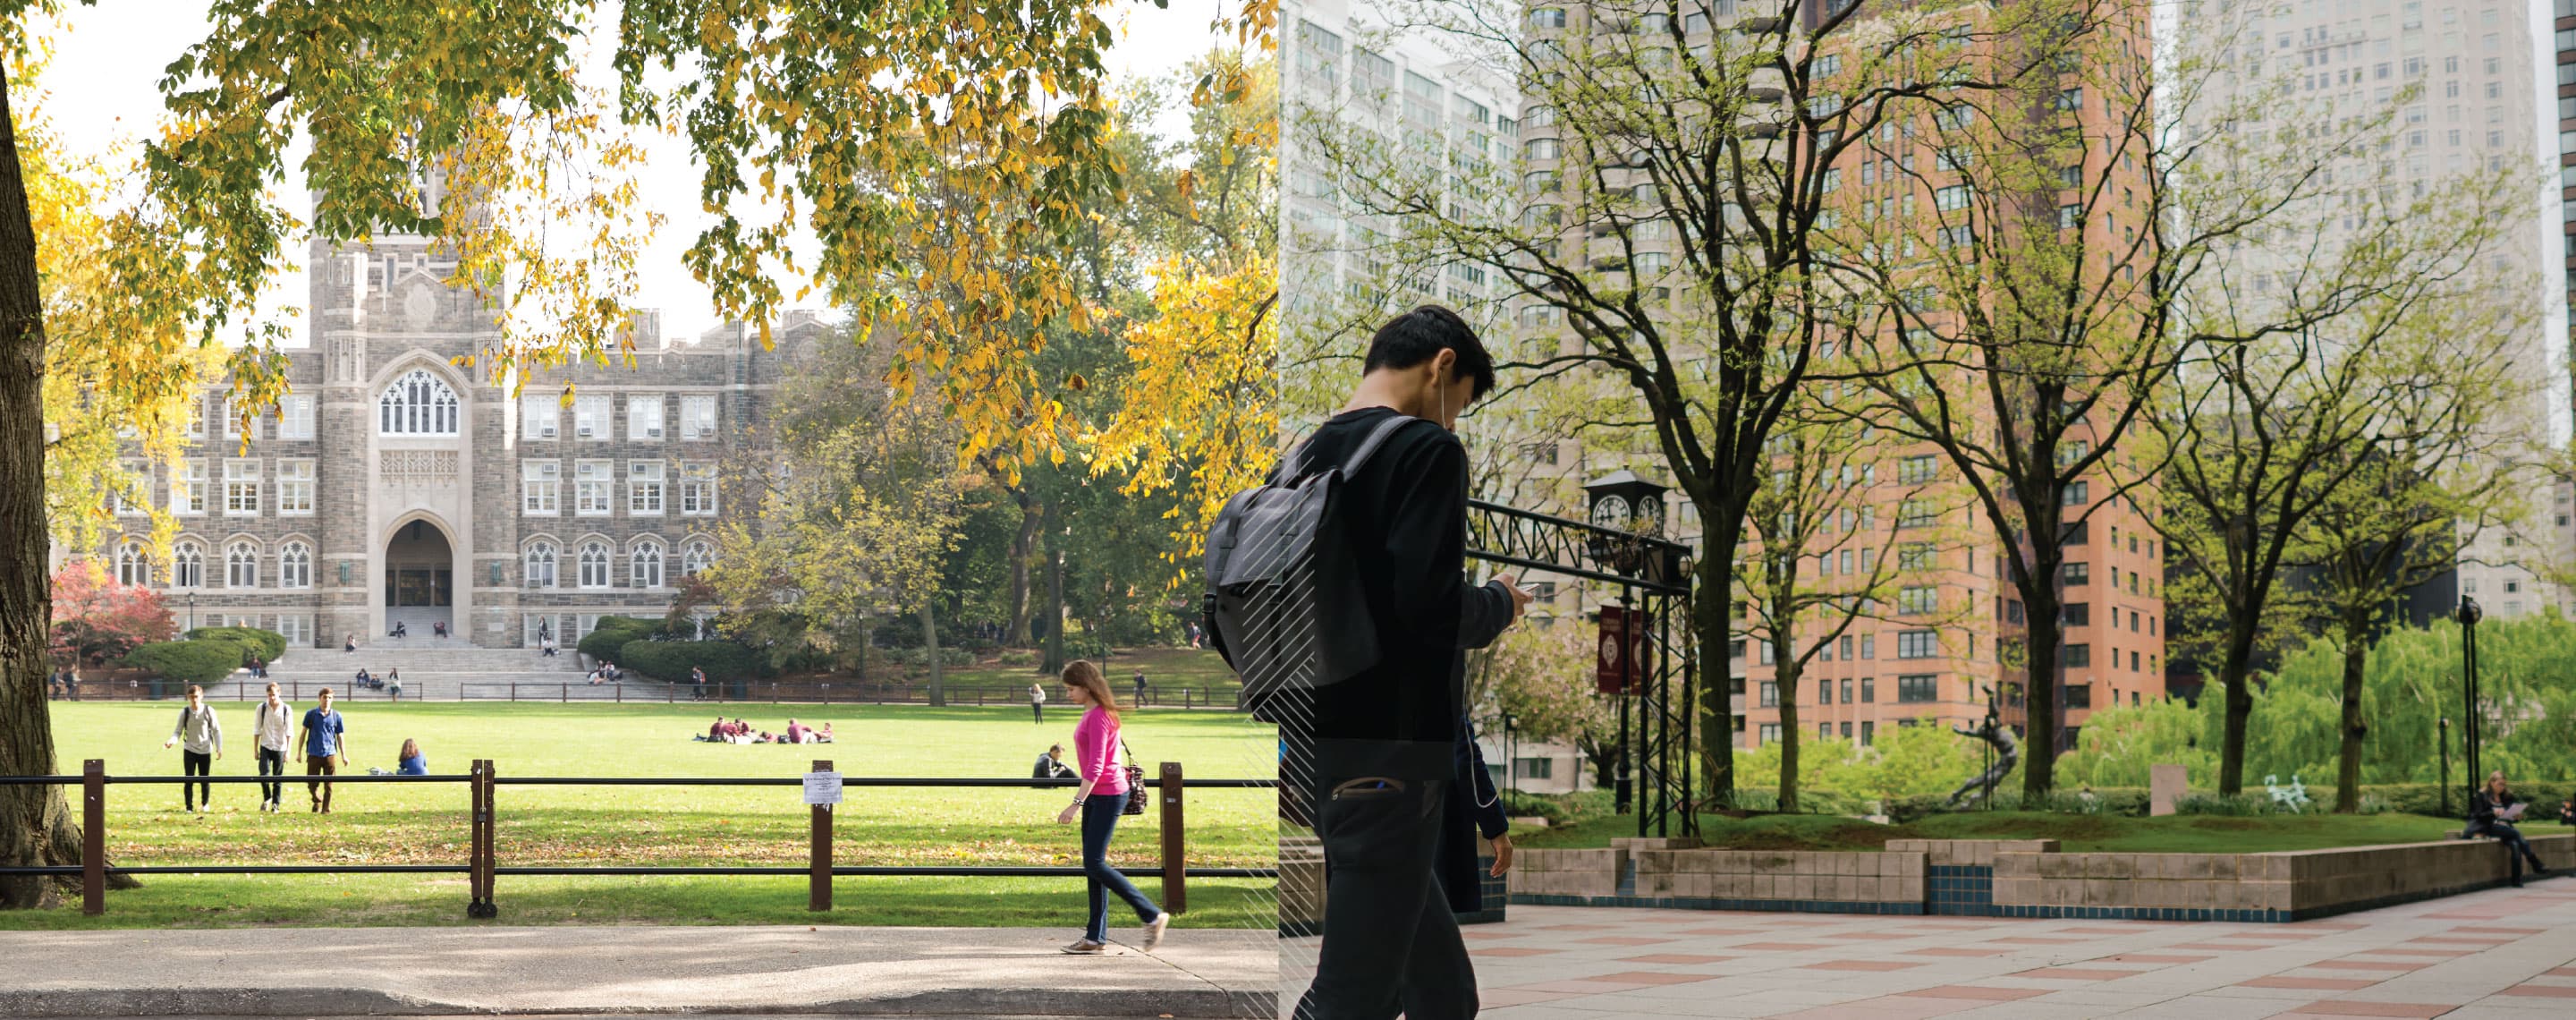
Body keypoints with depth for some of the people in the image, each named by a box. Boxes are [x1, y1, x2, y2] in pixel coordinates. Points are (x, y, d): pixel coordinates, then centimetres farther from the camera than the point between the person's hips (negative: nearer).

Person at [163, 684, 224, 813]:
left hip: (205, 750, 0)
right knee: (189, 780, -5)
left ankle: (206, 804, 28)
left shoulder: (208, 710, -5)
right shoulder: (184, 712, -4)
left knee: (205, 780, 7)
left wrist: (219, 747, -3)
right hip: (189, 750, 0)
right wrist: (171, 741, -22)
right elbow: (178, 731, -2)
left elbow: (216, 730, 2)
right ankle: (189, 807, 4)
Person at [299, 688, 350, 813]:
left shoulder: (336, 716, 4)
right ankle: (317, 801, 33)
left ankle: (326, 810, 11)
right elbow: (304, 733, 8)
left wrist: (344, 756, 3)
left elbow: (340, 737, 8)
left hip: (330, 754, 0)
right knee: (311, 784, 4)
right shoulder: (311, 714, 2)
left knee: (328, 786, 0)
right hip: (313, 754, 0)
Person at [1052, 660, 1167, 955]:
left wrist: (1077, 803, -27)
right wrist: (1081, 799, 24)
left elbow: (1096, 766, -24)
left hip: (1108, 795, -10)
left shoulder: (1098, 717, -18)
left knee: (1095, 864, -10)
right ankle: (1096, 937, 12)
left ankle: (1152, 915, -5)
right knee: (1092, 864, 9)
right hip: (1095, 795, 10)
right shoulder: (1090, 713, 12)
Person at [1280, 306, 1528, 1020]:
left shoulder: (1309, 456, 14)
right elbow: (1430, 606, -20)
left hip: (1315, 747, 9)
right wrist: (1500, 604, -1)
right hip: (1387, 755, -9)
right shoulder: (1427, 450, -10)